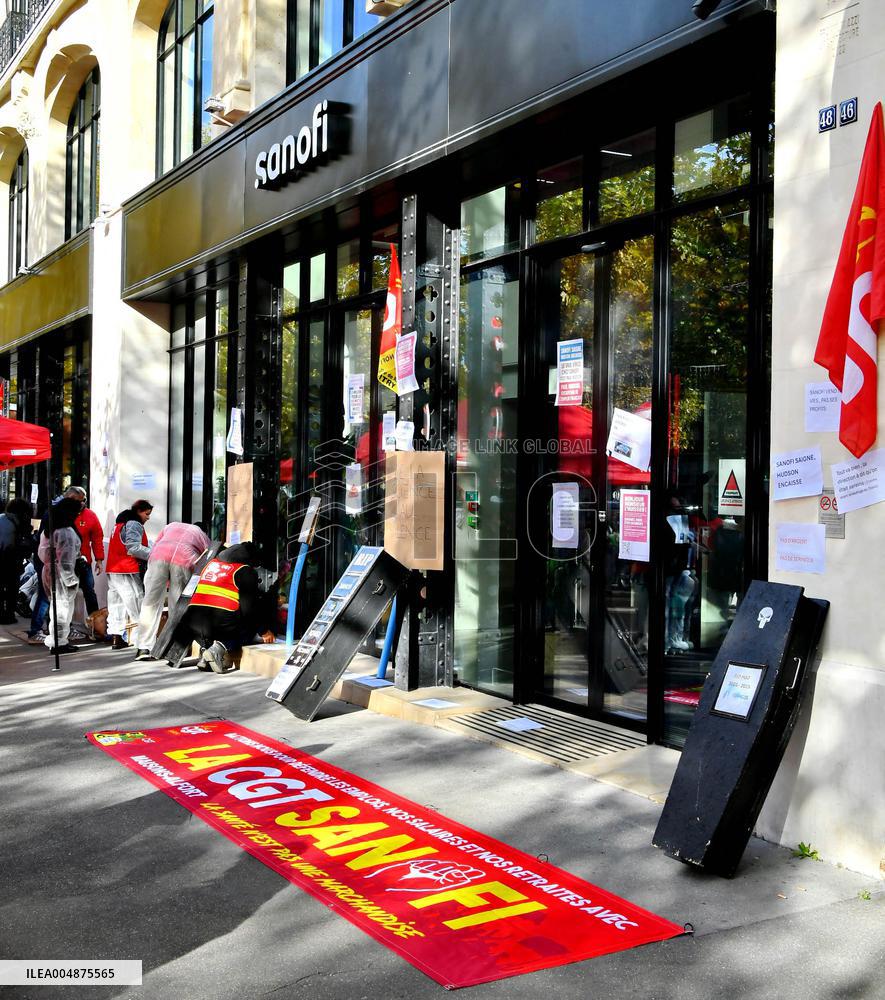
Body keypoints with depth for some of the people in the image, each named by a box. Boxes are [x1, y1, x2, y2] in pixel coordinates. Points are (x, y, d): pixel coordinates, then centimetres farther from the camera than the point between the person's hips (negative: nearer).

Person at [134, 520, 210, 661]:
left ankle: (144, 648, 2)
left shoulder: (172, 525, 38)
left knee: (150, 603, 6)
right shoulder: (203, 537, 34)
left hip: (159, 556, 1)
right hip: (184, 561, -1)